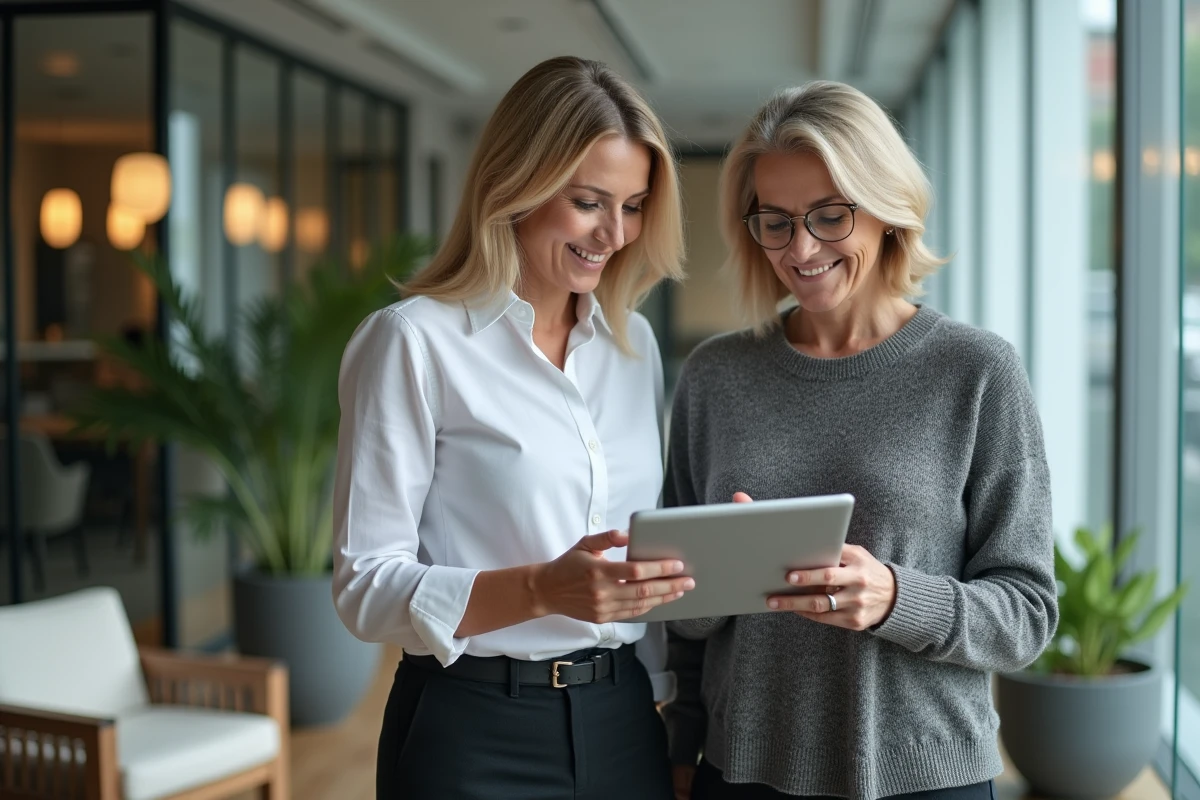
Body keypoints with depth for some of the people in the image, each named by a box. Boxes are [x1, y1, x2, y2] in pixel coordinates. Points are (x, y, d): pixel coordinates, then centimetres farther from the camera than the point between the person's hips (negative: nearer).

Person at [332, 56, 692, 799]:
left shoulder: (634, 342, 7)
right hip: (476, 736, -5)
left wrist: (677, 724, 7)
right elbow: (368, 585, -13)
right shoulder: (416, 340, -11)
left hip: (623, 722, 5)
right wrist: (543, 590, -27)